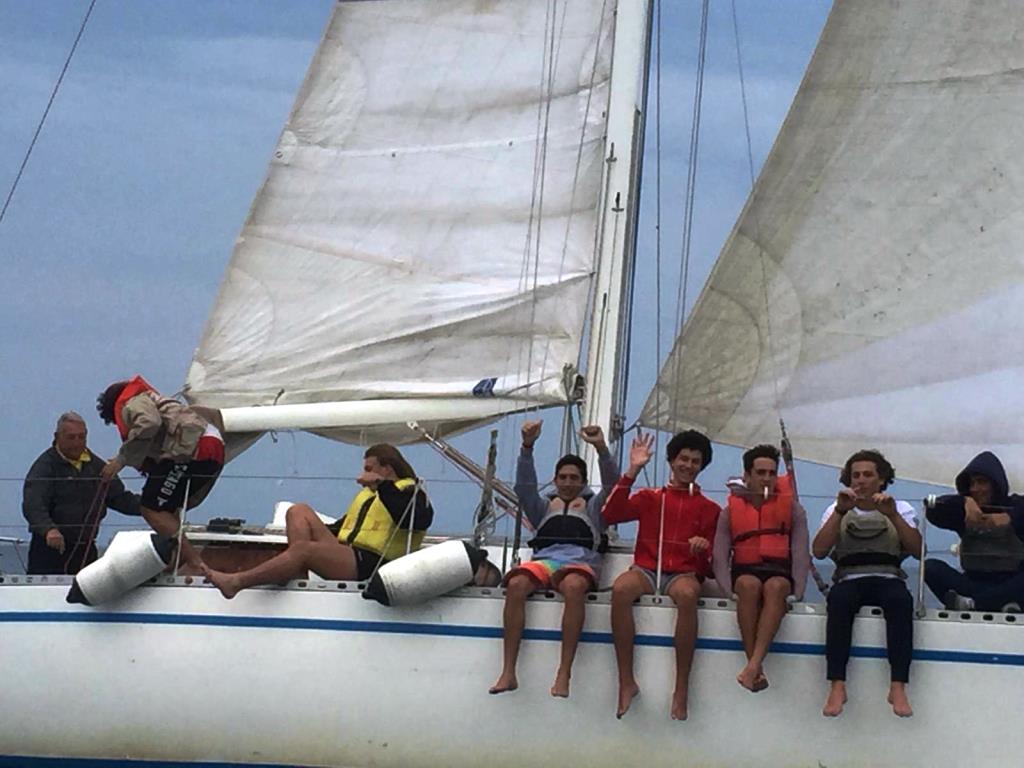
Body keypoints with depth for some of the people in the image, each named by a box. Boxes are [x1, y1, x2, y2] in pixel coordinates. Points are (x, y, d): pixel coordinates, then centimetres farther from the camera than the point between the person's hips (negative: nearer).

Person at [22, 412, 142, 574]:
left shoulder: (95, 465, 13)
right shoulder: (45, 466, -8)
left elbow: (120, 498, 17)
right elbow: (33, 505, -22)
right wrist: (49, 529, -41)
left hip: (86, 550, 6)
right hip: (50, 548, -6)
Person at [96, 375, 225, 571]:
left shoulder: (132, 403, 7)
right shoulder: (155, 402, 38)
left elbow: (149, 424, -17)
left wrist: (122, 460, -12)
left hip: (193, 449, -10)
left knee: (152, 509, -7)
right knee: (166, 508, 19)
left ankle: (194, 563, -14)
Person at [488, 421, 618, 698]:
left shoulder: (593, 506, 29)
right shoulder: (544, 506, 33)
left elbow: (611, 484, 10)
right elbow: (524, 485, 13)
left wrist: (601, 449, -8)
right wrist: (527, 447, -3)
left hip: (580, 562, -2)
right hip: (543, 560, 2)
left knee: (574, 586, -40)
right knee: (516, 584, -34)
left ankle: (564, 674, -43)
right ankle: (508, 672, -38)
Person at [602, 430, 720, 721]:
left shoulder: (708, 509, 19)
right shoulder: (650, 497, 19)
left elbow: (709, 565, 15)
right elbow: (610, 514, 2)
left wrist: (704, 550, -11)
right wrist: (632, 471, -2)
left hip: (684, 573, -1)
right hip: (646, 569, 1)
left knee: (687, 595, -39)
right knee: (620, 588, -36)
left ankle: (681, 689, -36)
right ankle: (626, 682, -31)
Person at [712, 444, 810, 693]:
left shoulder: (792, 508, 10)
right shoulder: (731, 510, 11)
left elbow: (801, 554, 1)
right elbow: (719, 557, 3)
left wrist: (796, 594, -14)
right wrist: (730, 590, -15)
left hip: (780, 572, -1)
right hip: (745, 571, 1)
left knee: (775, 586, -37)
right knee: (749, 584, -36)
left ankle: (754, 665, -48)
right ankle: (757, 669, -39)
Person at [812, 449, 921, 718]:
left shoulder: (900, 509, 17)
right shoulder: (838, 510, 18)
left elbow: (917, 550, 0)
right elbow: (819, 551, 0)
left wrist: (892, 515, -12)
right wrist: (840, 511, -9)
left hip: (888, 578, 0)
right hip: (850, 580, 0)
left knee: (901, 600, -36)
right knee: (839, 599, -36)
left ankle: (898, 686, -39)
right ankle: (837, 685, -39)